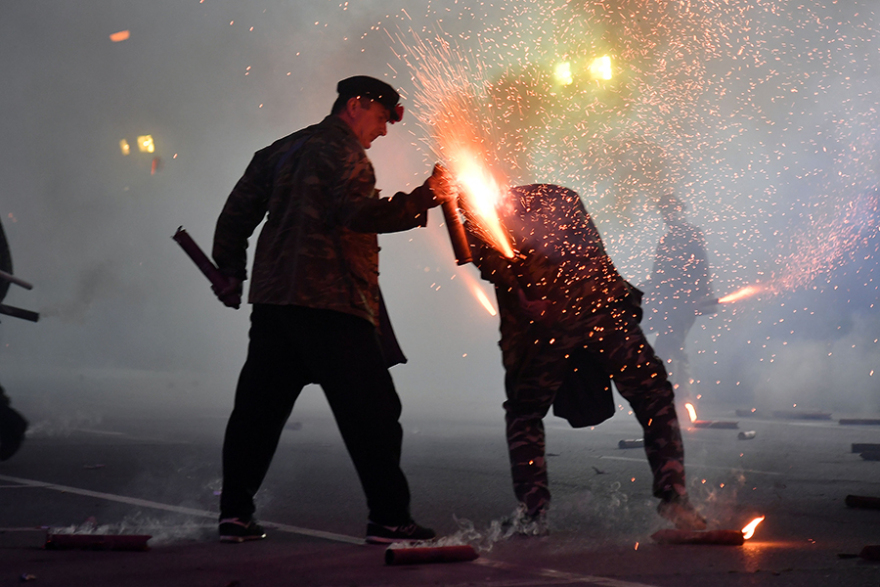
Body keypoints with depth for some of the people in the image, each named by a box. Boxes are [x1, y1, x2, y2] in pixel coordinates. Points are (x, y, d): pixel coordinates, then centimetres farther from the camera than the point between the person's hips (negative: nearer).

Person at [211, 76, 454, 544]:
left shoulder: (281, 151, 21)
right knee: (371, 410, -3)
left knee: (257, 407, 12)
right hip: (330, 300, -8)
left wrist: (231, 272, 29)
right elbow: (360, 211, -21)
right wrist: (424, 197, -15)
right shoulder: (340, 149, -5)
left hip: (272, 299, 8)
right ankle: (388, 518, -3)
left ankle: (234, 513, 14)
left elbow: (237, 212, 23)